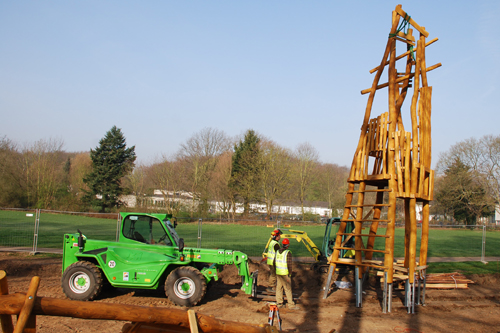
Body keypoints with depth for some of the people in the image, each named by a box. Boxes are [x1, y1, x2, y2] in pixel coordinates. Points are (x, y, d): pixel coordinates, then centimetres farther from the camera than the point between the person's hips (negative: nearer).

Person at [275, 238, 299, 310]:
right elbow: (289, 265, -19)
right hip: (285, 274, -7)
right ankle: (291, 305, 4)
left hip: (278, 273, 7)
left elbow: (275, 262, 12)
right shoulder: (288, 253, -16)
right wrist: (290, 274, -12)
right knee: (288, 289, -1)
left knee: (279, 288, 14)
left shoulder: (277, 252, 5)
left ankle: (279, 303, 20)